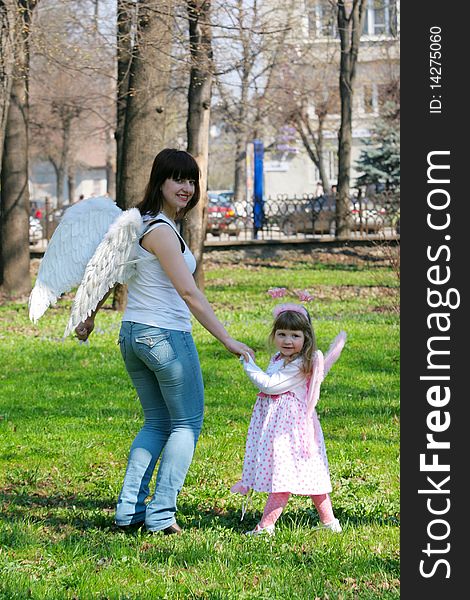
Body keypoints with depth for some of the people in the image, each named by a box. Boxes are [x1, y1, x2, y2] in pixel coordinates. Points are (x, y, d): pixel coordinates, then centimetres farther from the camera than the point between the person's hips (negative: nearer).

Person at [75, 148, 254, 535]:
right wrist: (228, 340, -26)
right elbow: (188, 292, -25)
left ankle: (129, 509, 11)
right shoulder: (161, 231, -19)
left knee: (157, 422, 18)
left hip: (132, 335, 9)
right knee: (188, 424, 6)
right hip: (167, 336, -9)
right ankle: (161, 514, 1)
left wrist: (90, 317, 31)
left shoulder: (137, 223, 9)